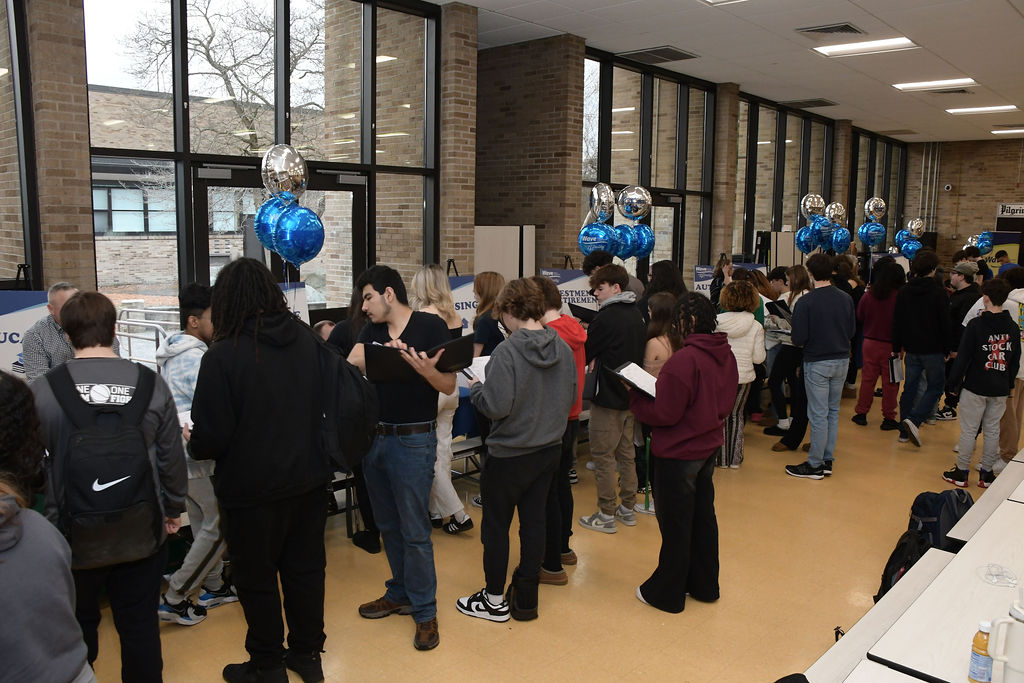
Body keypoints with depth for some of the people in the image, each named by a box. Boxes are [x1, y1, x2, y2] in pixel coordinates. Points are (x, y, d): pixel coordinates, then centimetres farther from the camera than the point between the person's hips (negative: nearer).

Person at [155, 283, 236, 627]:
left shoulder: (172, 355, 11)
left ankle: (213, 588, 32)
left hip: (180, 453, 10)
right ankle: (174, 598, 4)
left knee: (203, 523, 19)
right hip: (200, 456, -10)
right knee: (220, 525, -1)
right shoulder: (196, 359, -21)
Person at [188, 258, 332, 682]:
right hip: (309, 479, 5)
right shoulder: (307, 339, -4)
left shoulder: (223, 356, -20)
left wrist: (193, 445, 5)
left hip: (252, 488, -5)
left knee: (256, 579, 14)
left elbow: (211, 436, -18)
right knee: (305, 568, 19)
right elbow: (327, 404, 7)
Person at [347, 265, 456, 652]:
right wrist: (382, 352, -21)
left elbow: (449, 386, -10)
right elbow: (350, 366, -5)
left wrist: (425, 369, -29)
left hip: (413, 440, -6)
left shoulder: (431, 326, -9)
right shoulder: (372, 331, 9)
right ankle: (400, 593, 33)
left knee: (414, 530, 0)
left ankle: (424, 611, 14)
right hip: (374, 436, 6)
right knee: (388, 525, 16)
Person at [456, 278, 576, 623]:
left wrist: (475, 388, -6)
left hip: (510, 455, -6)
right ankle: (526, 599, 26)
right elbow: (571, 398, 6)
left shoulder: (507, 352, -22)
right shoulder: (563, 348, -2)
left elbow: (497, 406, -24)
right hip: (550, 449, 6)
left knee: (496, 525, 11)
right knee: (534, 522, 14)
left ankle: (495, 600, 24)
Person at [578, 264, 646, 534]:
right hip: (630, 394, 9)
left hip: (608, 397, -9)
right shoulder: (636, 314, 9)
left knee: (603, 456, 0)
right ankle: (628, 508, 25)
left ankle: (606, 515, 5)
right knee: (626, 452, 16)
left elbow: (584, 354, -12)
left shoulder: (607, 318, -18)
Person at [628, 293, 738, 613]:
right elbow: (726, 403, 10)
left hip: (678, 454, -8)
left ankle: (666, 593, 22)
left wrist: (633, 396, -9)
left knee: (675, 526, 6)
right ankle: (704, 584, 35)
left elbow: (664, 414, -22)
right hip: (709, 447, 8)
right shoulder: (726, 356, 1)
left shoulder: (683, 361, -26)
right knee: (703, 516, 20)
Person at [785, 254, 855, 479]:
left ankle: (815, 465, 8)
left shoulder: (806, 302, -16)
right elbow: (852, 331, 8)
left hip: (817, 363, -5)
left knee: (818, 415, 0)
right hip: (842, 360, 6)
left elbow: (799, 338, -16)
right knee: (833, 411, 14)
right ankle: (827, 460, 22)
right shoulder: (846, 298, 0)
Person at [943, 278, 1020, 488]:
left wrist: (954, 383, -4)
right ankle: (986, 474, 21)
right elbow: (1016, 361, 11)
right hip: (1000, 390, 5)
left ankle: (961, 472, 11)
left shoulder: (975, 325, -13)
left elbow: (963, 358, -12)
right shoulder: (1013, 328, 2)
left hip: (975, 387, -5)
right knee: (992, 431, 13)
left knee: (969, 430, 3)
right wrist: (1009, 384, 22)